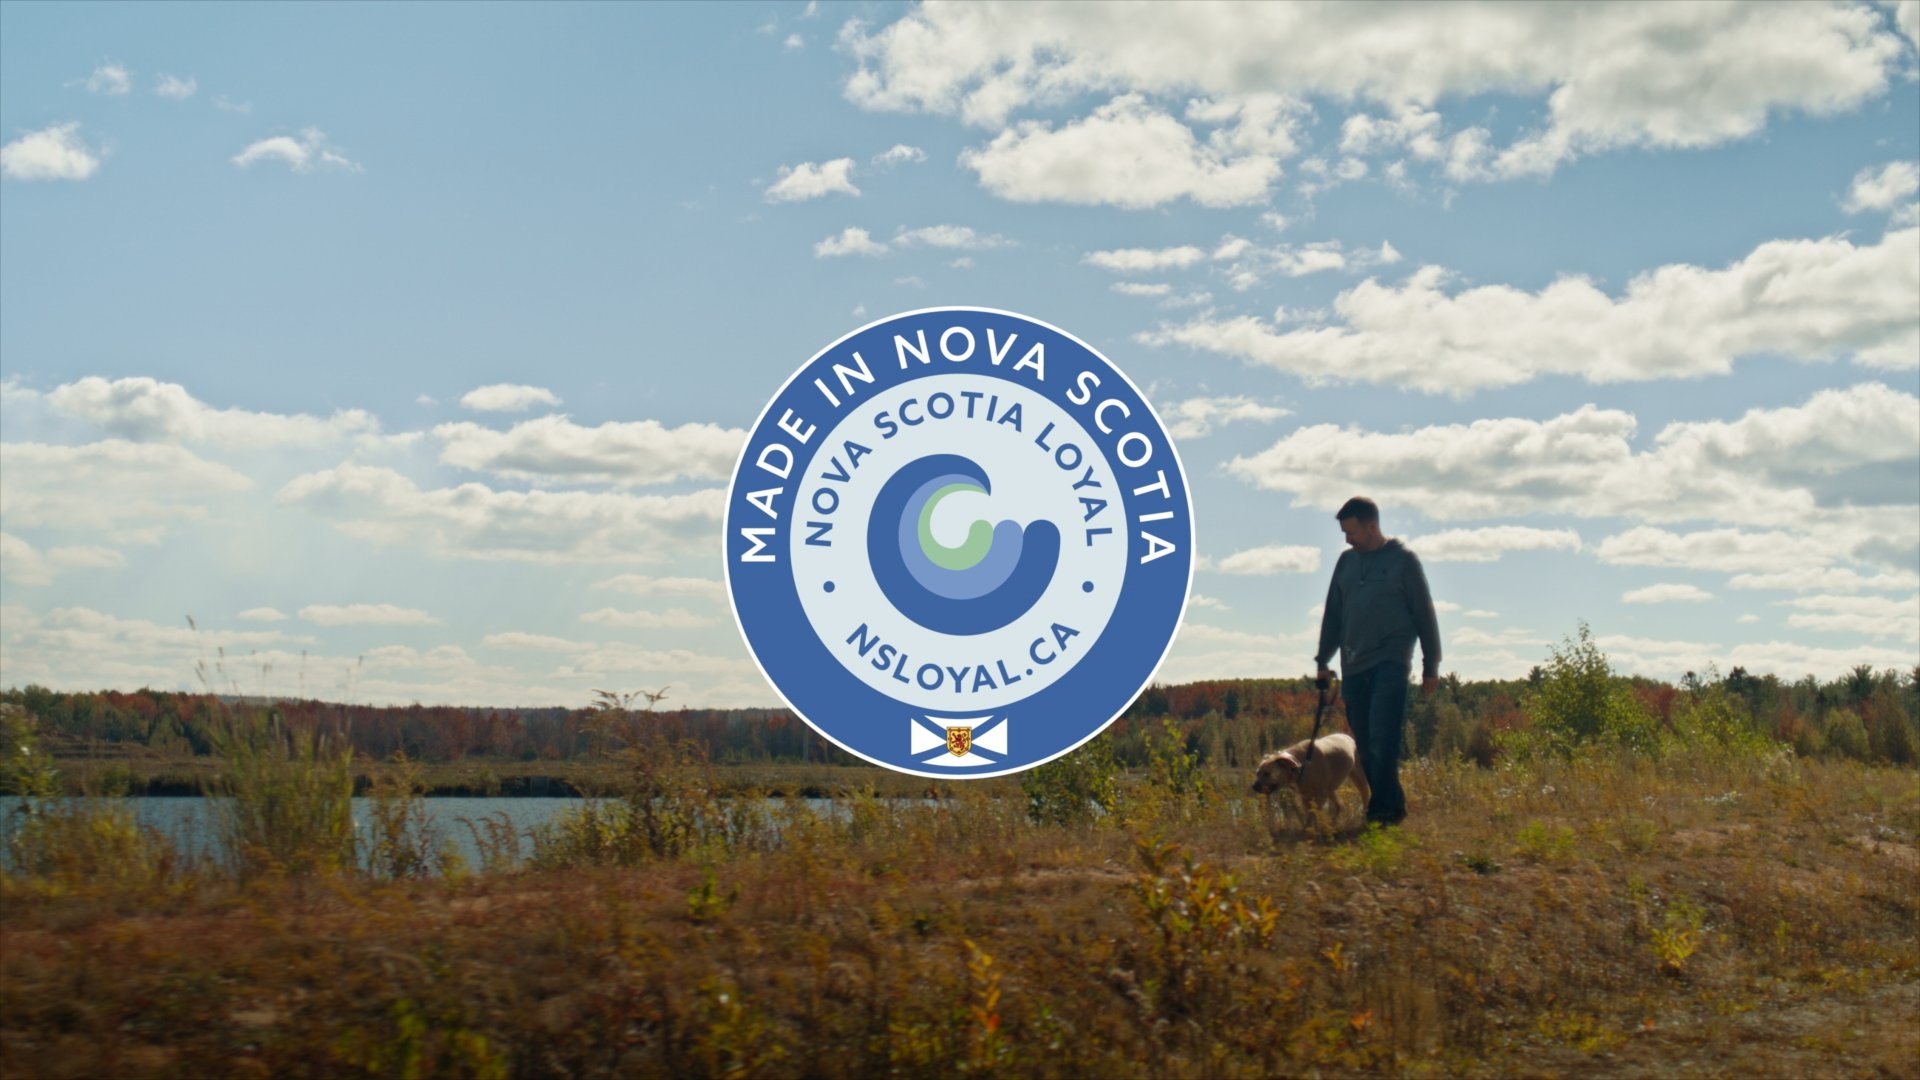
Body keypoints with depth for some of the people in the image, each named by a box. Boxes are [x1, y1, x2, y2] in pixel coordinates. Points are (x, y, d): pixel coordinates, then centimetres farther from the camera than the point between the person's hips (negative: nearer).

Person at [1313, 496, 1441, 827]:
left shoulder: (1403, 559, 0)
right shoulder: (1346, 562, 15)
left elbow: (1424, 614, 2)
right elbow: (1333, 614, 21)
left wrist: (1431, 666, 0)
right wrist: (1323, 659, 14)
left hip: (1390, 663, -6)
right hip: (1354, 667, 6)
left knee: (1382, 740, -17)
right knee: (1366, 746, 4)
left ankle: (1384, 809, -18)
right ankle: (1391, 808, 11)